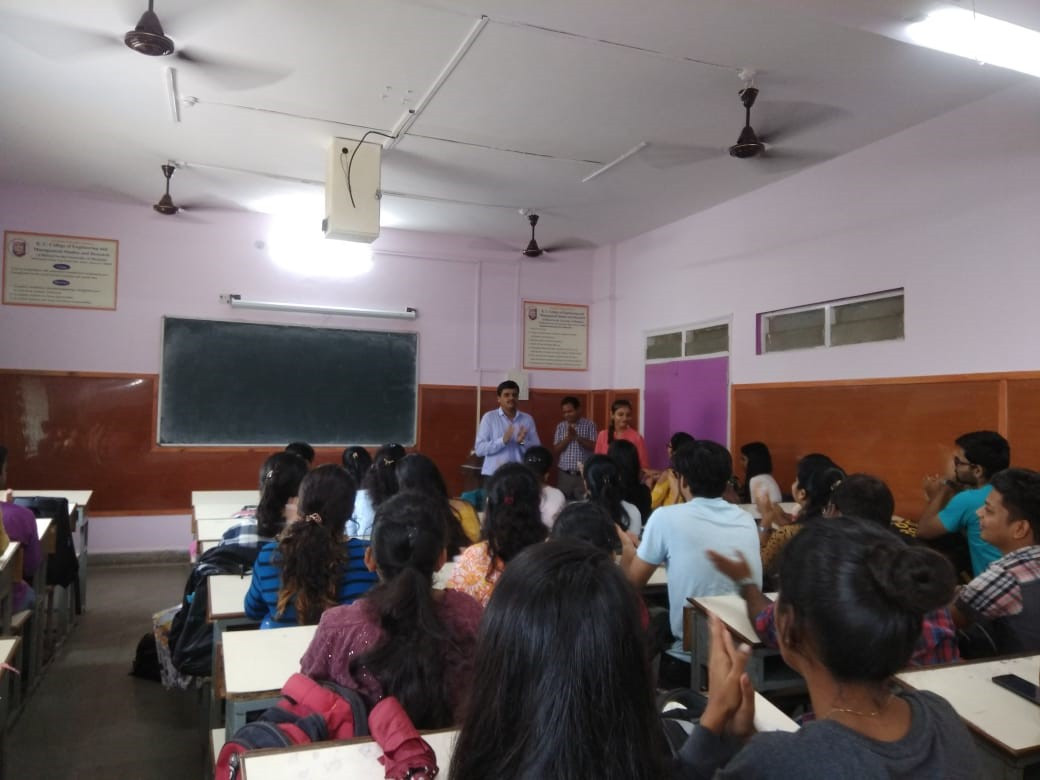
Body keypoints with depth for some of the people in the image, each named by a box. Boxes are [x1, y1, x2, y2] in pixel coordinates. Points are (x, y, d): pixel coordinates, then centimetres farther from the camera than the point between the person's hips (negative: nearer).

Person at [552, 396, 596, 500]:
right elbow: (555, 450, 2)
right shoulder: (560, 426, 8)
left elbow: (594, 447, -7)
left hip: (584, 475, -2)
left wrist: (577, 437, -16)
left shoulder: (589, 425, 0)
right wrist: (568, 437, -12)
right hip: (564, 475, 3)